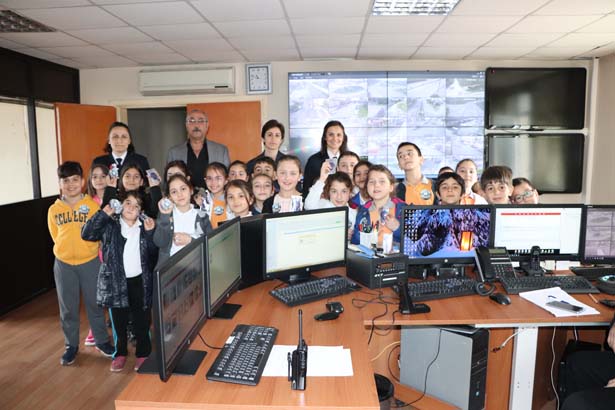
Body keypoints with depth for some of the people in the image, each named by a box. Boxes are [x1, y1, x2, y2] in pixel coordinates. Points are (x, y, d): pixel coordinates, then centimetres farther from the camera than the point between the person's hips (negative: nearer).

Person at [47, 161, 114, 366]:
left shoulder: (93, 205, -7)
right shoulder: (54, 210, -1)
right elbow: (56, 236, 9)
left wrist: (85, 249, -2)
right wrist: (68, 249, 4)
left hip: (90, 262, -2)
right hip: (63, 264, 2)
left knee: (94, 304, 10)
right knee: (68, 308, 12)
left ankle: (102, 341, 27)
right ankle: (71, 346, 28)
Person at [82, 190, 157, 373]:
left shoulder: (144, 226, 4)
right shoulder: (110, 225, 0)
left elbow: (154, 253, 0)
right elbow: (86, 234, -13)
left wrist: (150, 233, -13)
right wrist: (103, 214, -16)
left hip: (140, 281, 1)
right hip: (116, 280, -1)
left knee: (142, 321, 9)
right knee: (118, 321, 12)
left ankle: (143, 353, 26)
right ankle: (120, 353, 31)